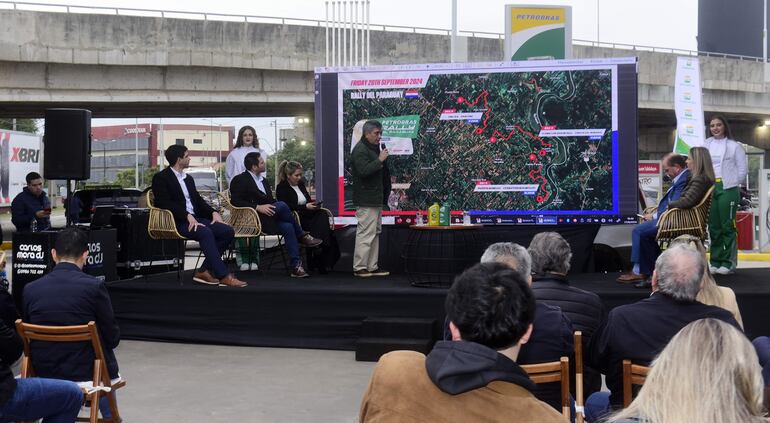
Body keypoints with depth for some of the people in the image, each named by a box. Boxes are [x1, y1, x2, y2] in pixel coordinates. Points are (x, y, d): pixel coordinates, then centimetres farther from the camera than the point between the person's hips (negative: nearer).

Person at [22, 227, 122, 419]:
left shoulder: (30, 289, -8)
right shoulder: (94, 286, -17)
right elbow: (113, 338, -11)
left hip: (43, 374, 3)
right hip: (86, 373, -3)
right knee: (107, 363, 33)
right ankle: (110, 416, 44)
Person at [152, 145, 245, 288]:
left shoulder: (188, 179, 25)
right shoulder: (161, 178, 0)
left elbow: (198, 200, 21)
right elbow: (165, 203, -13)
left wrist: (213, 212, 1)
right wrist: (187, 216, -24)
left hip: (195, 218, 8)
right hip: (177, 222, -8)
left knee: (227, 231, -13)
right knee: (205, 233, -35)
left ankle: (204, 271, -11)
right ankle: (223, 276, -34)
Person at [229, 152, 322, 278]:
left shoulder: (263, 180, 24)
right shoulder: (240, 180, 0)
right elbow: (235, 201, -12)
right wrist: (258, 207, -22)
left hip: (268, 218, 7)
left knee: (288, 227, -25)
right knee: (281, 205, -29)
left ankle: (296, 266, -30)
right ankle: (302, 236, -13)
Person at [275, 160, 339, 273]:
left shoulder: (301, 184, 18)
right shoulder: (282, 188, -2)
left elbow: (308, 200, 23)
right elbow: (287, 207, -13)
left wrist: (313, 204, -1)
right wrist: (306, 207, -20)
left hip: (306, 215, 6)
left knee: (323, 214, -24)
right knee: (319, 225, -28)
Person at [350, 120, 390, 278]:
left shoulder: (373, 148, 20)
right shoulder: (360, 150, -13)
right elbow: (364, 171, -26)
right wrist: (380, 160, -22)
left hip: (375, 199, 11)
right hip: (366, 201, -11)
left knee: (375, 233, 12)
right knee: (365, 233, -10)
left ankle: (372, 267, 17)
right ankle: (359, 268, -5)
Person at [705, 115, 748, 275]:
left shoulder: (734, 146, 3)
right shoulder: (706, 145, 12)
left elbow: (743, 169, 3)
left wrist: (732, 184, 0)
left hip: (727, 189, -4)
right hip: (709, 188, 4)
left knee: (727, 226, -5)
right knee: (713, 226, 6)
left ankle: (728, 263, -1)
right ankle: (715, 262, 12)